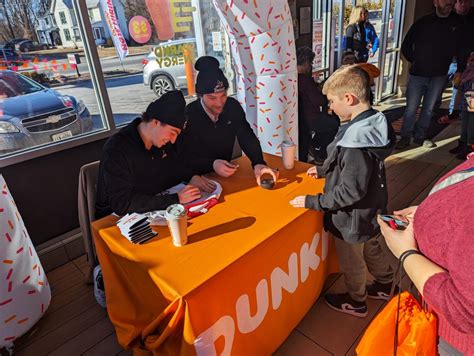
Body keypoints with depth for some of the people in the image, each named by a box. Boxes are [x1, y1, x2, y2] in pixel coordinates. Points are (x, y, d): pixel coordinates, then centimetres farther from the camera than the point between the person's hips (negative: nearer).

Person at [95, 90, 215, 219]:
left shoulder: (161, 140, -3)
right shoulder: (116, 150, -24)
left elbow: (175, 166, 16)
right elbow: (122, 203, -30)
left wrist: (192, 176, -6)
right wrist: (176, 199, -34)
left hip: (153, 210, 7)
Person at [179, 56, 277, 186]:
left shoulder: (233, 106, -6)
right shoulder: (187, 116, -19)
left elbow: (247, 137, -10)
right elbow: (184, 157, -16)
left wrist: (258, 163, -29)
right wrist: (212, 164, -33)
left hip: (227, 173, 3)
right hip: (199, 177, -3)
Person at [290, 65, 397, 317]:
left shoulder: (357, 140, -34)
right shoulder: (371, 124, -5)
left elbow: (351, 191, -31)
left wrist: (312, 202, -25)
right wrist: (324, 170, 10)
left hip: (352, 217, -8)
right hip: (371, 211, 9)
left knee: (352, 263, 17)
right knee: (374, 249, 30)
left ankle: (355, 302, 43)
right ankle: (385, 286, 55)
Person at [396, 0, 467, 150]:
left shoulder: (457, 24, 3)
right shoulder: (422, 22, -1)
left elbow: (461, 48, 8)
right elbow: (406, 45, 8)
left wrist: (460, 70, 4)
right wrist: (415, 61, 5)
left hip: (439, 76, 2)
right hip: (417, 74, -2)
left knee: (429, 109, 9)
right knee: (411, 108, -1)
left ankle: (420, 137, 21)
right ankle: (405, 137, 11)